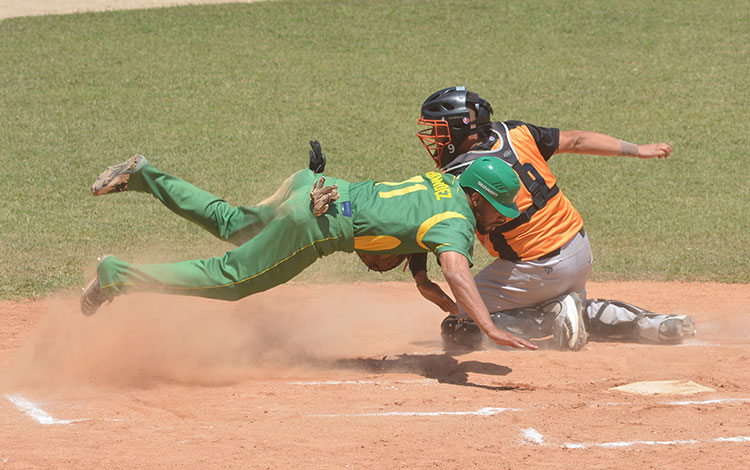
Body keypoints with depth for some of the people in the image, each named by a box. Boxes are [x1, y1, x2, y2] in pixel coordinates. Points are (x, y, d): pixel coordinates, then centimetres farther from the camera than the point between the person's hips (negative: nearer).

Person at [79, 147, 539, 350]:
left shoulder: (450, 180, 8)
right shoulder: (456, 221, -19)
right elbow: (455, 269, -37)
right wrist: (489, 327, -46)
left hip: (314, 187, 9)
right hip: (315, 224, -9)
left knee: (231, 225, 29)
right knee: (229, 278, 0)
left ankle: (142, 175, 31)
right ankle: (119, 274, 2)